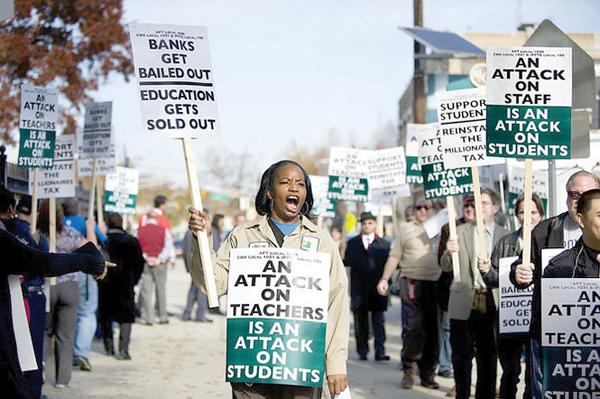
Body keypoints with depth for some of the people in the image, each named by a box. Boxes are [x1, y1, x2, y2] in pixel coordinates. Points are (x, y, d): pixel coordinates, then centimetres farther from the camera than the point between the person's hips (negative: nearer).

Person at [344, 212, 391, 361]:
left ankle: (380, 352, -4)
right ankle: (362, 351, 12)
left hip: (377, 289, -1)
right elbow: (347, 261, 7)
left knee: (378, 321, -3)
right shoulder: (352, 243, 13)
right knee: (360, 322, 5)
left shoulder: (383, 244, 9)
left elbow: (388, 264, 6)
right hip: (359, 289, 1)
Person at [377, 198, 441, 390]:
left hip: (435, 285, 2)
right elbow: (394, 256, 10)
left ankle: (428, 373, 14)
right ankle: (408, 369, 5)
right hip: (412, 284, -2)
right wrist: (385, 279, 1)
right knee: (414, 328, -13)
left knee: (433, 332, 3)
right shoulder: (406, 229, 10)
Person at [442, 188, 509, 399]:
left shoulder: (504, 235, 4)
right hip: (463, 304, 0)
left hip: (491, 304, 0)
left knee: (488, 356, 7)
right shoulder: (461, 232, 6)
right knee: (461, 355, 4)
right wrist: (450, 252, -18)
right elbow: (446, 266, 2)